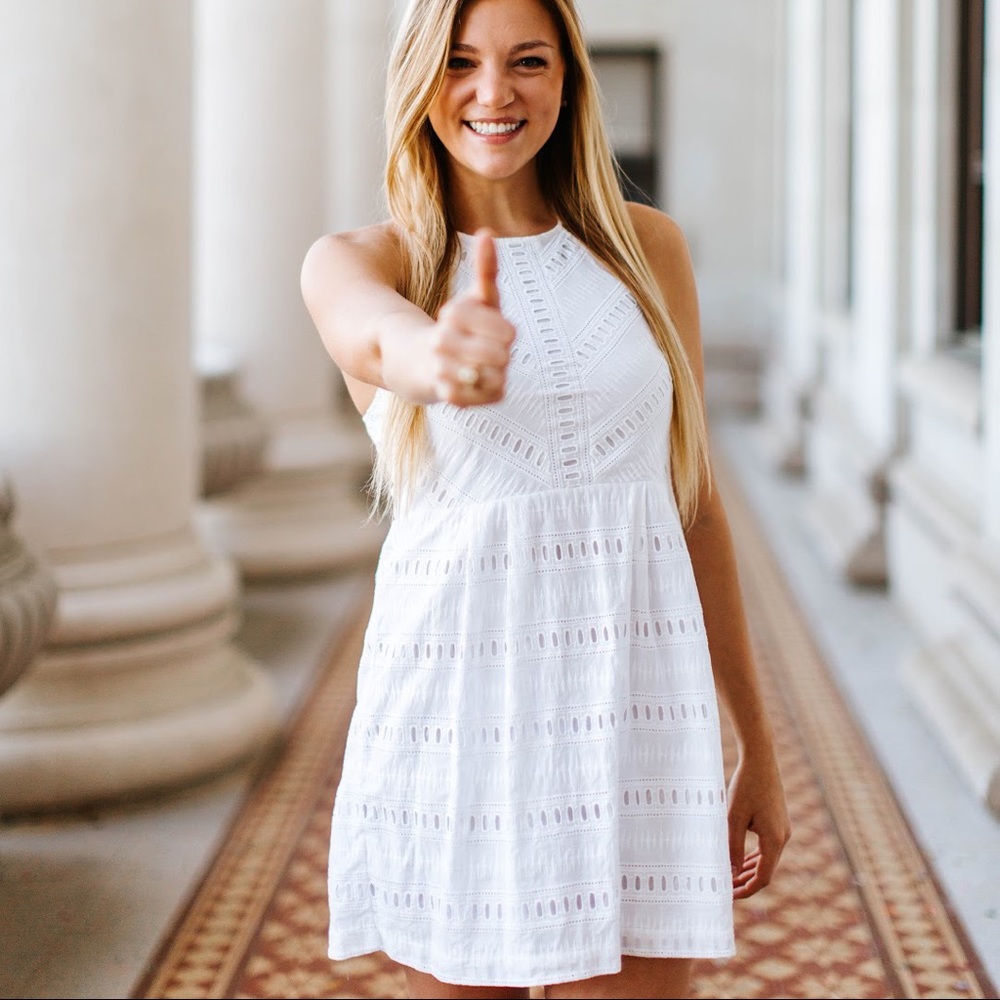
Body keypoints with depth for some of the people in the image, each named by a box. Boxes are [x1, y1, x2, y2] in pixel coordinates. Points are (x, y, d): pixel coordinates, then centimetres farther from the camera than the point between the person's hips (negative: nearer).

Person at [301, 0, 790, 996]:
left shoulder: (647, 249, 9)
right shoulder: (355, 263, 1)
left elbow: (696, 503, 12)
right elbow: (382, 338, -25)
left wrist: (757, 748, 13)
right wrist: (442, 357, -50)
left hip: (633, 718, 2)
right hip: (453, 718, -1)